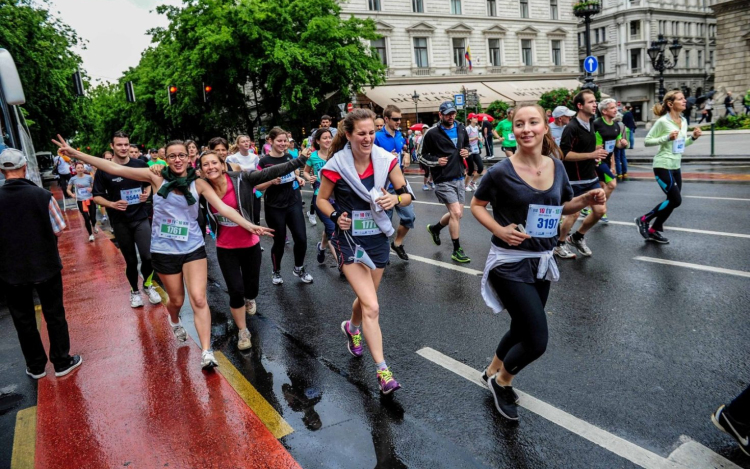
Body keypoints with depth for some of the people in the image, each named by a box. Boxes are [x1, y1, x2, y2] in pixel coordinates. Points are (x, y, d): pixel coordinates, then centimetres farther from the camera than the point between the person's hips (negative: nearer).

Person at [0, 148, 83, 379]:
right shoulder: (42, 195, -16)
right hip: (46, 265, -1)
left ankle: (36, 367, 28)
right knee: (54, 315, 14)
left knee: (23, 319, 16)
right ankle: (62, 362, 23)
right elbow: (58, 230, -7)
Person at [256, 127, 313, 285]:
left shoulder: (289, 157, 5)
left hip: (294, 204, 4)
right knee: (279, 242, 5)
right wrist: (271, 181, -25)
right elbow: (259, 187, -7)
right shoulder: (264, 162, -9)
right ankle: (276, 272, 30)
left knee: (301, 238, -1)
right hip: (275, 208, -4)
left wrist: (298, 178, 1)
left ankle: (299, 269, 22)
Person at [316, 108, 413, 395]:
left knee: (366, 299, 22)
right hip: (350, 240, -4)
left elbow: (407, 195, 0)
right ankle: (383, 371, -2)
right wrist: (336, 217, -18)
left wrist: (396, 199, -21)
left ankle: (352, 328, 55)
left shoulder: (386, 161, -7)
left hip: (378, 239, 4)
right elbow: (322, 199, 0)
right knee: (371, 307, -13)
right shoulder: (336, 166, -14)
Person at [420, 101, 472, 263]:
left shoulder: (461, 129, 6)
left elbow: (467, 145, 23)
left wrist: (467, 152, 1)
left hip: (459, 178, 7)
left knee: (457, 214, 14)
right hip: (444, 180, -7)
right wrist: (436, 161, -19)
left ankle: (435, 228, 42)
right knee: (456, 213, -12)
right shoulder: (432, 133, -10)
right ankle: (457, 250, 2)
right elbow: (422, 156, -3)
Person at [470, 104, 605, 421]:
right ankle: (502, 381, 23)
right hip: (510, 264, -6)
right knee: (537, 339, -8)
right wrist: (498, 229, -18)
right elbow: (476, 205, -2)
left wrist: (587, 200, -5)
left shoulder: (556, 166, 1)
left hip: (542, 262, 6)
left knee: (522, 329, 19)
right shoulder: (501, 172, -15)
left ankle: (492, 372, 47)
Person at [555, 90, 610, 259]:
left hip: (591, 178, 8)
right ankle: (559, 244, 21)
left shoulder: (591, 125, 10)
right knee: (573, 214, 1)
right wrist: (591, 155, -26)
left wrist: (595, 155, 9)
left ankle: (577, 237, 26)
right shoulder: (572, 128, -18)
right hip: (575, 180, -8)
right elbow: (564, 154, -24)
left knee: (600, 210, 6)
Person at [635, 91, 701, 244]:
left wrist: (693, 137, 2)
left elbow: (682, 143, 20)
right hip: (663, 166, -8)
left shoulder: (683, 121, 10)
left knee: (673, 201, 8)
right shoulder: (662, 121, -14)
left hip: (675, 166, 8)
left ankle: (653, 231, 19)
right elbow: (647, 141, -13)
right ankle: (643, 220, 5)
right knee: (675, 200, -11)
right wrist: (667, 138, -23)